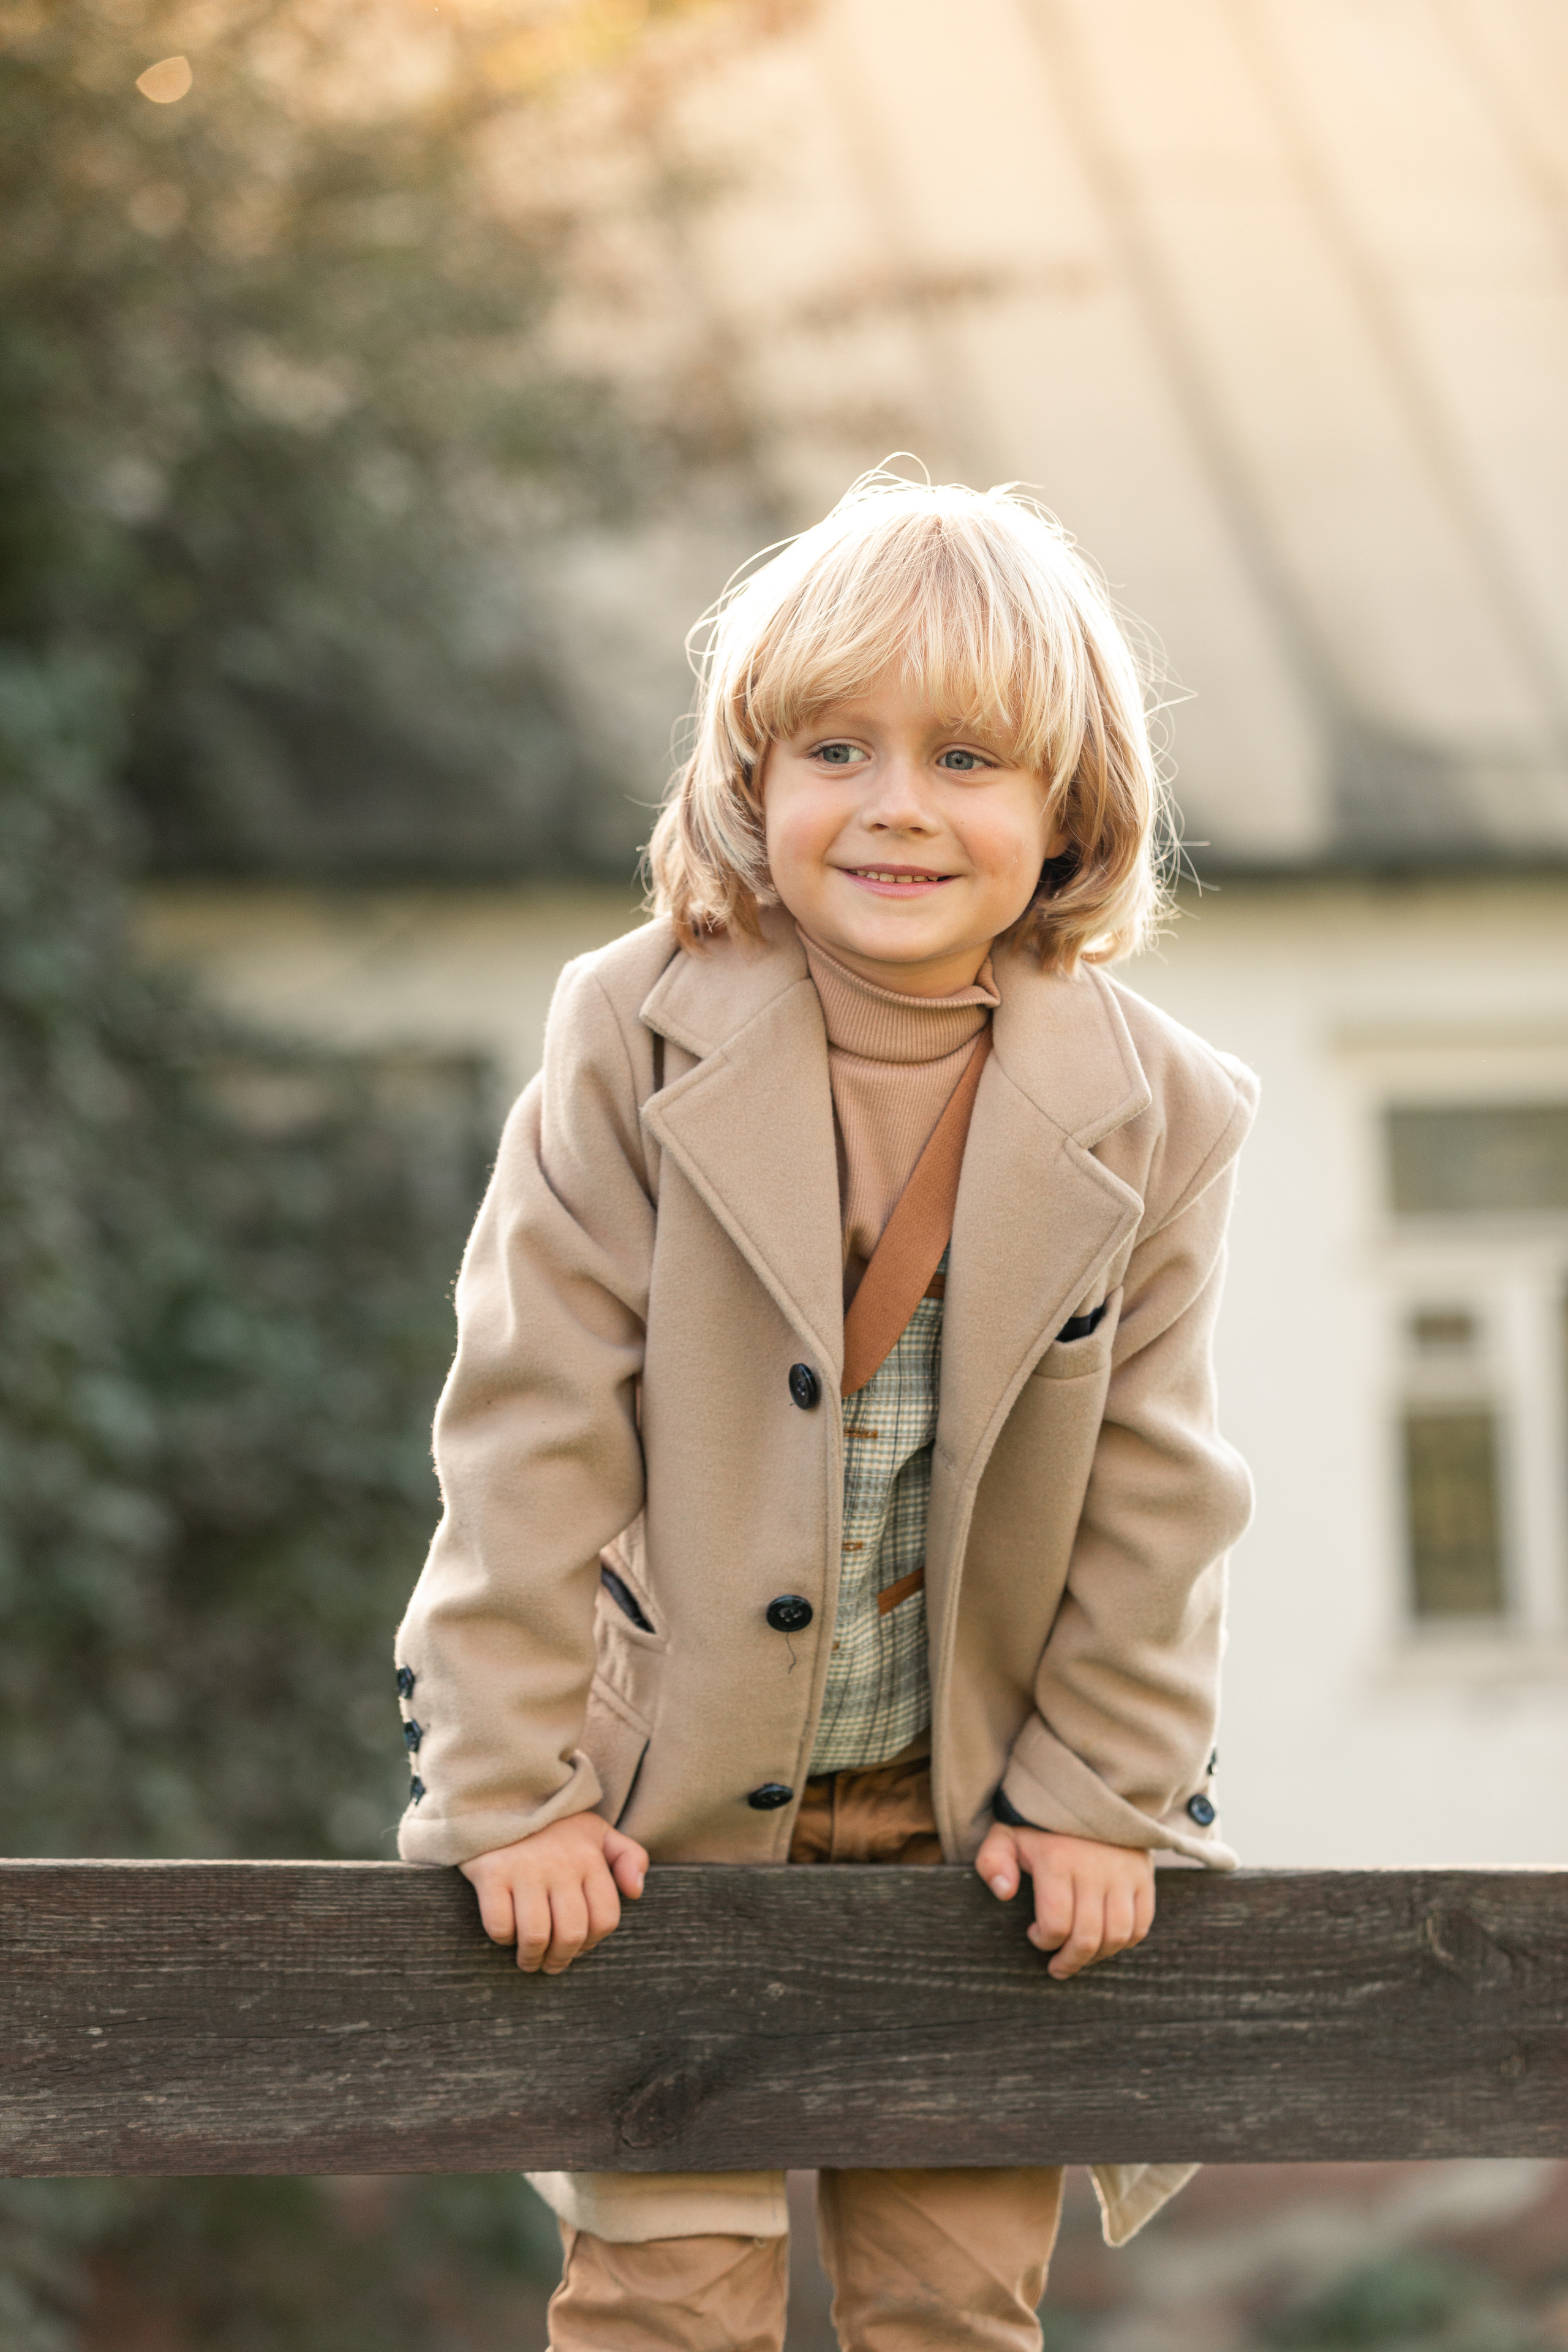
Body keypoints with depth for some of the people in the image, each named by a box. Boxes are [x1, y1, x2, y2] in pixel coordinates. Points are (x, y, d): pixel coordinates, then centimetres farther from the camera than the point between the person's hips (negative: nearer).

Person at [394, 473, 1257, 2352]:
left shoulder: (1154, 1116, -10)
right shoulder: (634, 1040, -14)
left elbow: (1154, 1489, -1)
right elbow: (533, 1421, -13)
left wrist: (1096, 1792, -1)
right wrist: (517, 1784, -12)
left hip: (969, 1810, 2)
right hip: (664, 1793, -1)